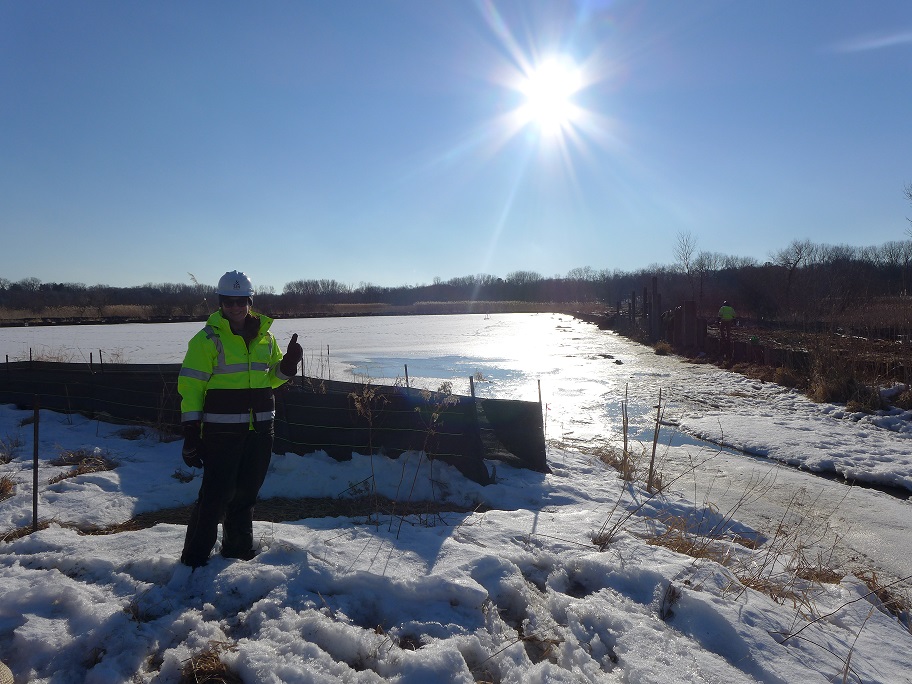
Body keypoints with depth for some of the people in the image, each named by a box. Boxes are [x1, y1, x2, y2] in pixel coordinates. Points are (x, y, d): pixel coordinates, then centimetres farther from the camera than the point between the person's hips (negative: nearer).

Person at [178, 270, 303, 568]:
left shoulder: (265, 336, 10)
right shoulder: (208, 338, -6)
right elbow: (191, 386, -7)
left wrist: (288, 364, -3)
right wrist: (191, 433, -11)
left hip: (260, 429, 5)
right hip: (221, 430, -5)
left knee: (247, 491, 16)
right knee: (216, 494, -4)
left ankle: (239, 547, 34)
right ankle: (194, 558, 11)